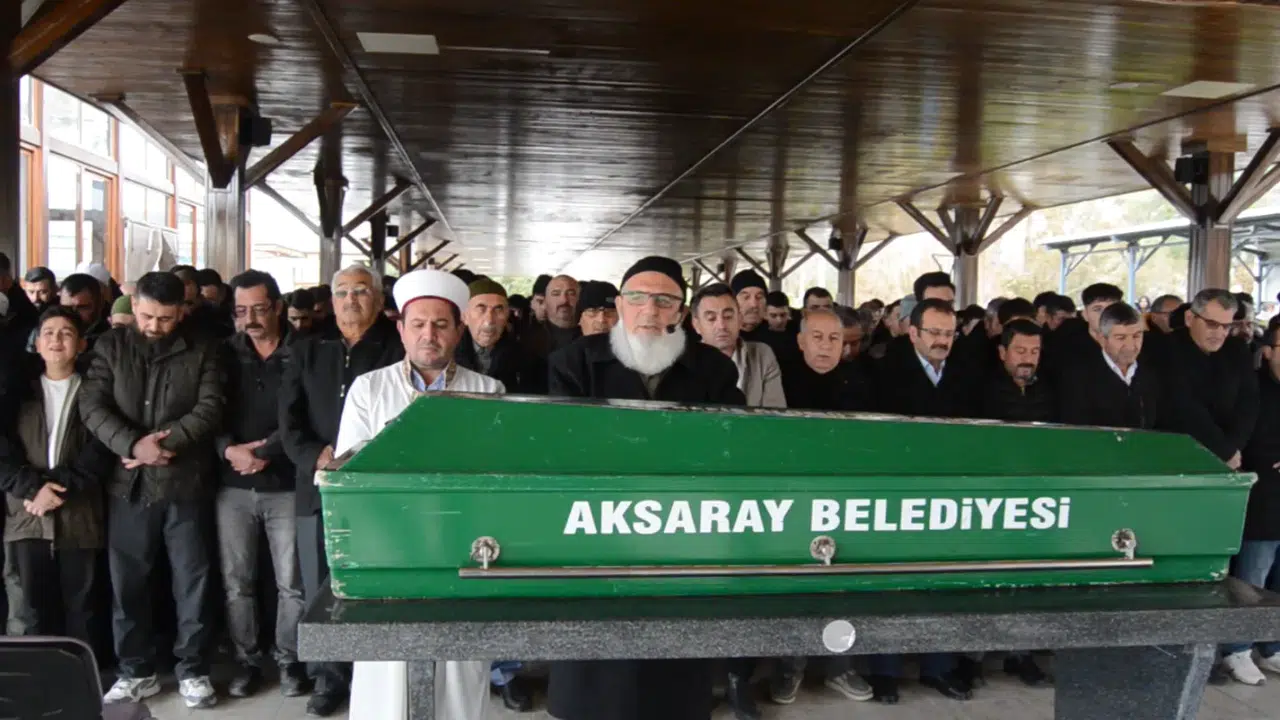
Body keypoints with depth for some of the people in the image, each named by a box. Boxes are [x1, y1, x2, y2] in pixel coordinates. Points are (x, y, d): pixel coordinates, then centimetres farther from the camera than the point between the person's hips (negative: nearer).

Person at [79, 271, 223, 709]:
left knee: (192, 580, 5)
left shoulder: (202, 351, 3)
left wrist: (166, 441, -17)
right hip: (128, 483, 1)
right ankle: (136, 670, 23)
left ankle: (193, 670, 17)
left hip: (185, 482, -1)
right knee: (127, 582, 9)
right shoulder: (110, 347, 6)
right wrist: (134, 444, -18)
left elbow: (209, 409, -6)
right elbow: (92, 406, -5)